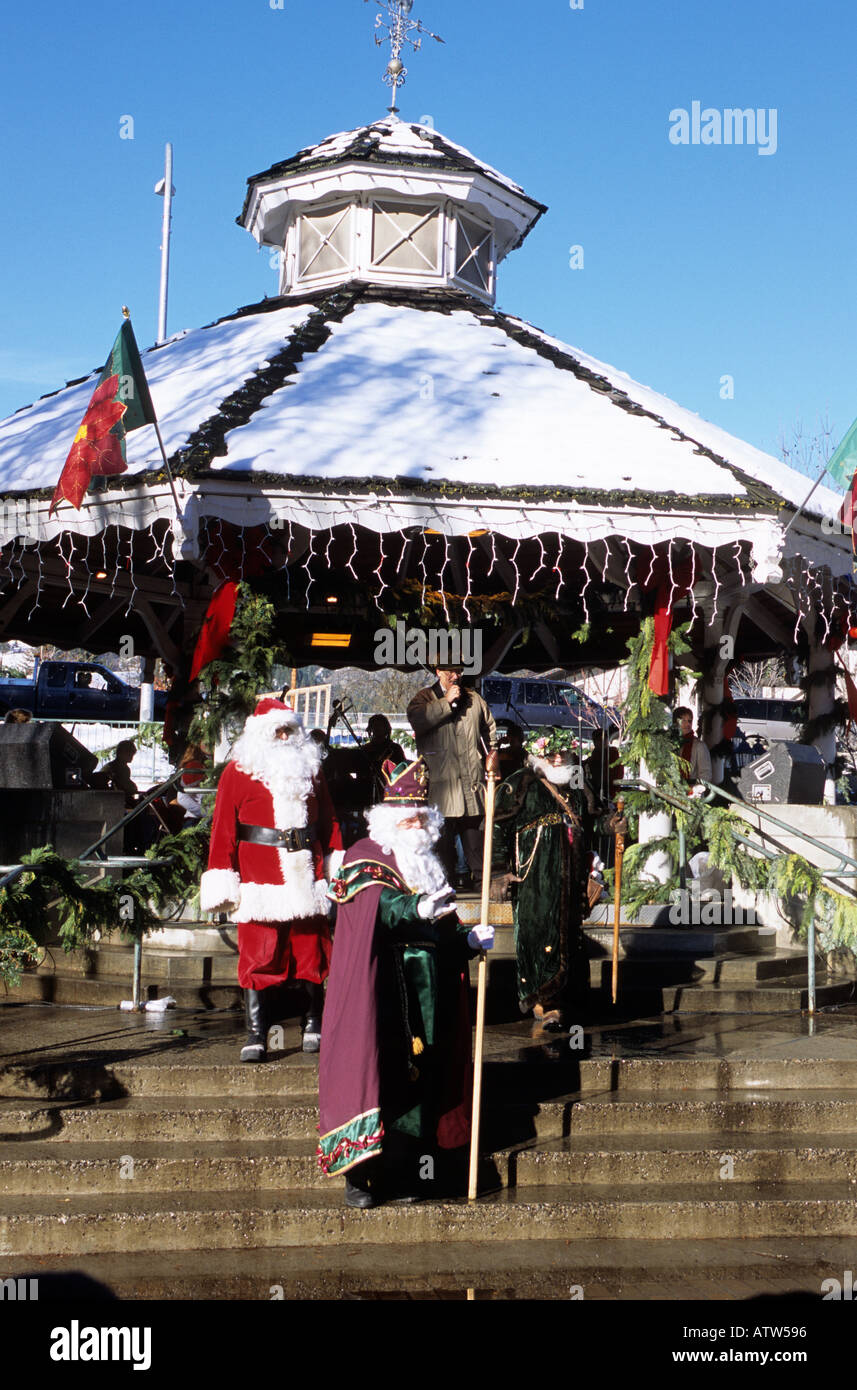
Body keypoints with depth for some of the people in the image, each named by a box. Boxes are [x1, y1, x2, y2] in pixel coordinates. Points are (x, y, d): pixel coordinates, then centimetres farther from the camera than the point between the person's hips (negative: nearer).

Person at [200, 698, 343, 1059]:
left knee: (311, 951, 7)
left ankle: (314, 1025, 22)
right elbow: (224, 829, -1)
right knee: (259, 958, -5)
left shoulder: (310, 767, 14)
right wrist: (223, 883, -6)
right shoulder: (238, 771, 2)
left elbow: (328, 820, 19)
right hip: (261, 880, -3)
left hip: (306, 875, 3)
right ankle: (256, 1036, -1)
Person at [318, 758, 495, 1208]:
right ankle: (359, 1174, -4)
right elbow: (379, 903, -20)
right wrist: (415, 909, -37)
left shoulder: (431, 867, 20)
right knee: (373, 1068, -10)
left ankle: (400, 1172, 11)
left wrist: (470, 939, 1)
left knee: (417, 1076, 4)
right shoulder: (365, 858, 1)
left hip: (425, 996, 6)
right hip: (379, 990, -6)